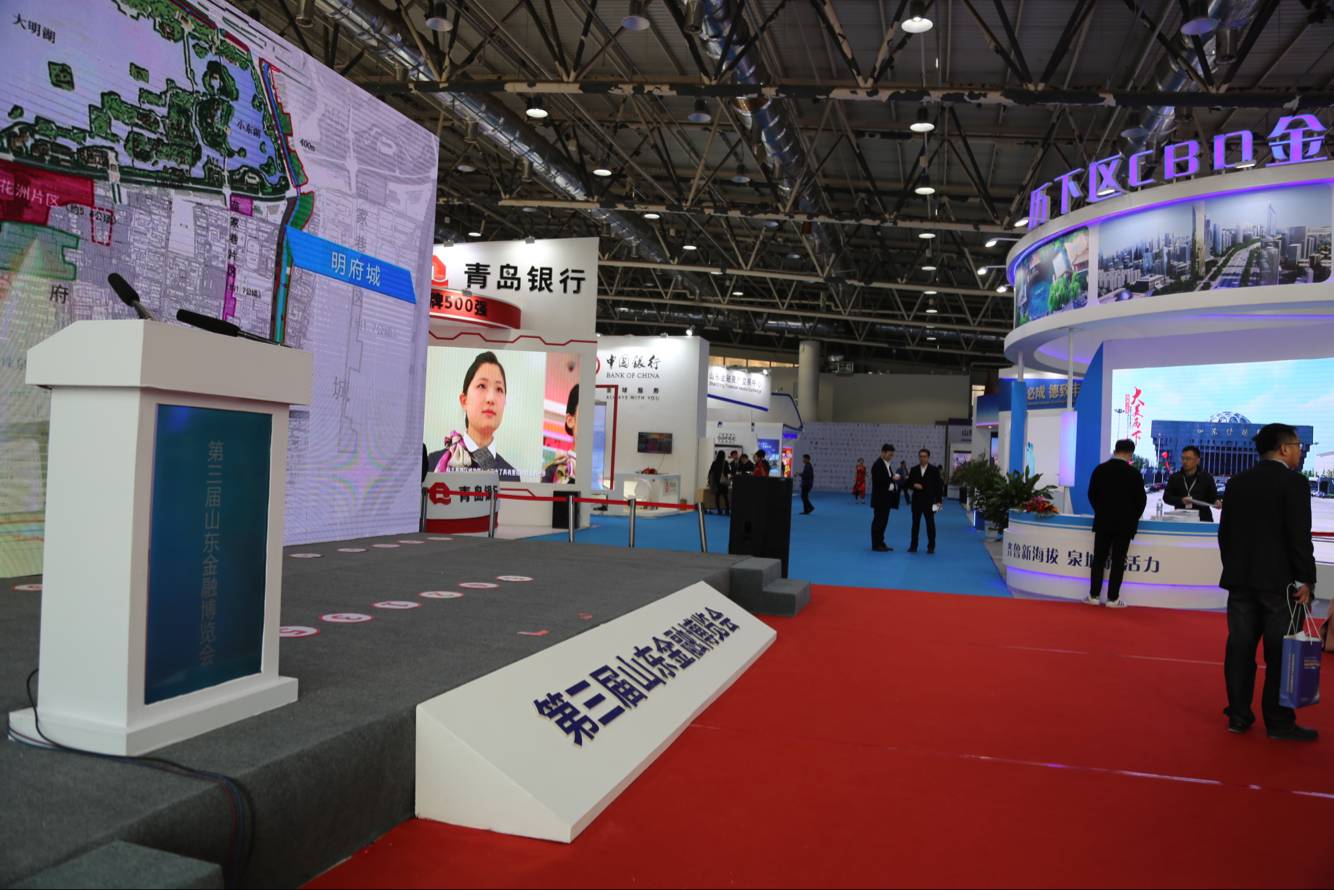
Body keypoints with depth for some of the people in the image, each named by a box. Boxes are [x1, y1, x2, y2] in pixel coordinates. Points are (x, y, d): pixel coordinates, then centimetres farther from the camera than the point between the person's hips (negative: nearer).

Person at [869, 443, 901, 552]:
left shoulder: (888, 464, 15)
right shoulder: (877, 465, -13)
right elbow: (878, 480, -23)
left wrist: (896, 477, -1)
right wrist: (892, 478, -21)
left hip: (887, 498, 9)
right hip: (880, 498, -9)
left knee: (884, 522, 11)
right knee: (878, 521, -5)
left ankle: (881, 543, 17)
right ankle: (876, 545, -2)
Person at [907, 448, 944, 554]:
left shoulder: (934, 470, -2)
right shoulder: (914, 470, 7)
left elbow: (939, 486, -3)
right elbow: (909, 484, 10)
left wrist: (939, 500, -9)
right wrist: (914, 485, -13)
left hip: (929, 502, -2)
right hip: (916, 501, 2)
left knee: (930, 524, 3)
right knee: (915, 524, 6)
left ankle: (931, 547, 9)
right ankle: (913, 546, 10)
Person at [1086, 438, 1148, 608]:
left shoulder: (1100, 469, -1)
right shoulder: (1133, 473, -9)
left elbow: (1092, 494, 4)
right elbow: (1141, 499, -4)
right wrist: (1133, 519, 12)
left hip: (1102, 522, 2)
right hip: (1124, 523, -2)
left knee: (1099, 559, 7)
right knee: (1118, 561, 2)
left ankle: (1094, 595, 7)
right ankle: (1113, 598, 2)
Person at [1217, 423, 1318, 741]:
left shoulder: (1236, 482, 8)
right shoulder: (1294, 482, -10)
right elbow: (1299, 536, -13)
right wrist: (1306, 580, -7)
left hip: (1240, 579, 6)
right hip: (1278, 581, -5)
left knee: (1240, 649, 8)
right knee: (1281, 653, 2)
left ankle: (1238, 715, 13)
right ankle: (1279, 722, 7)